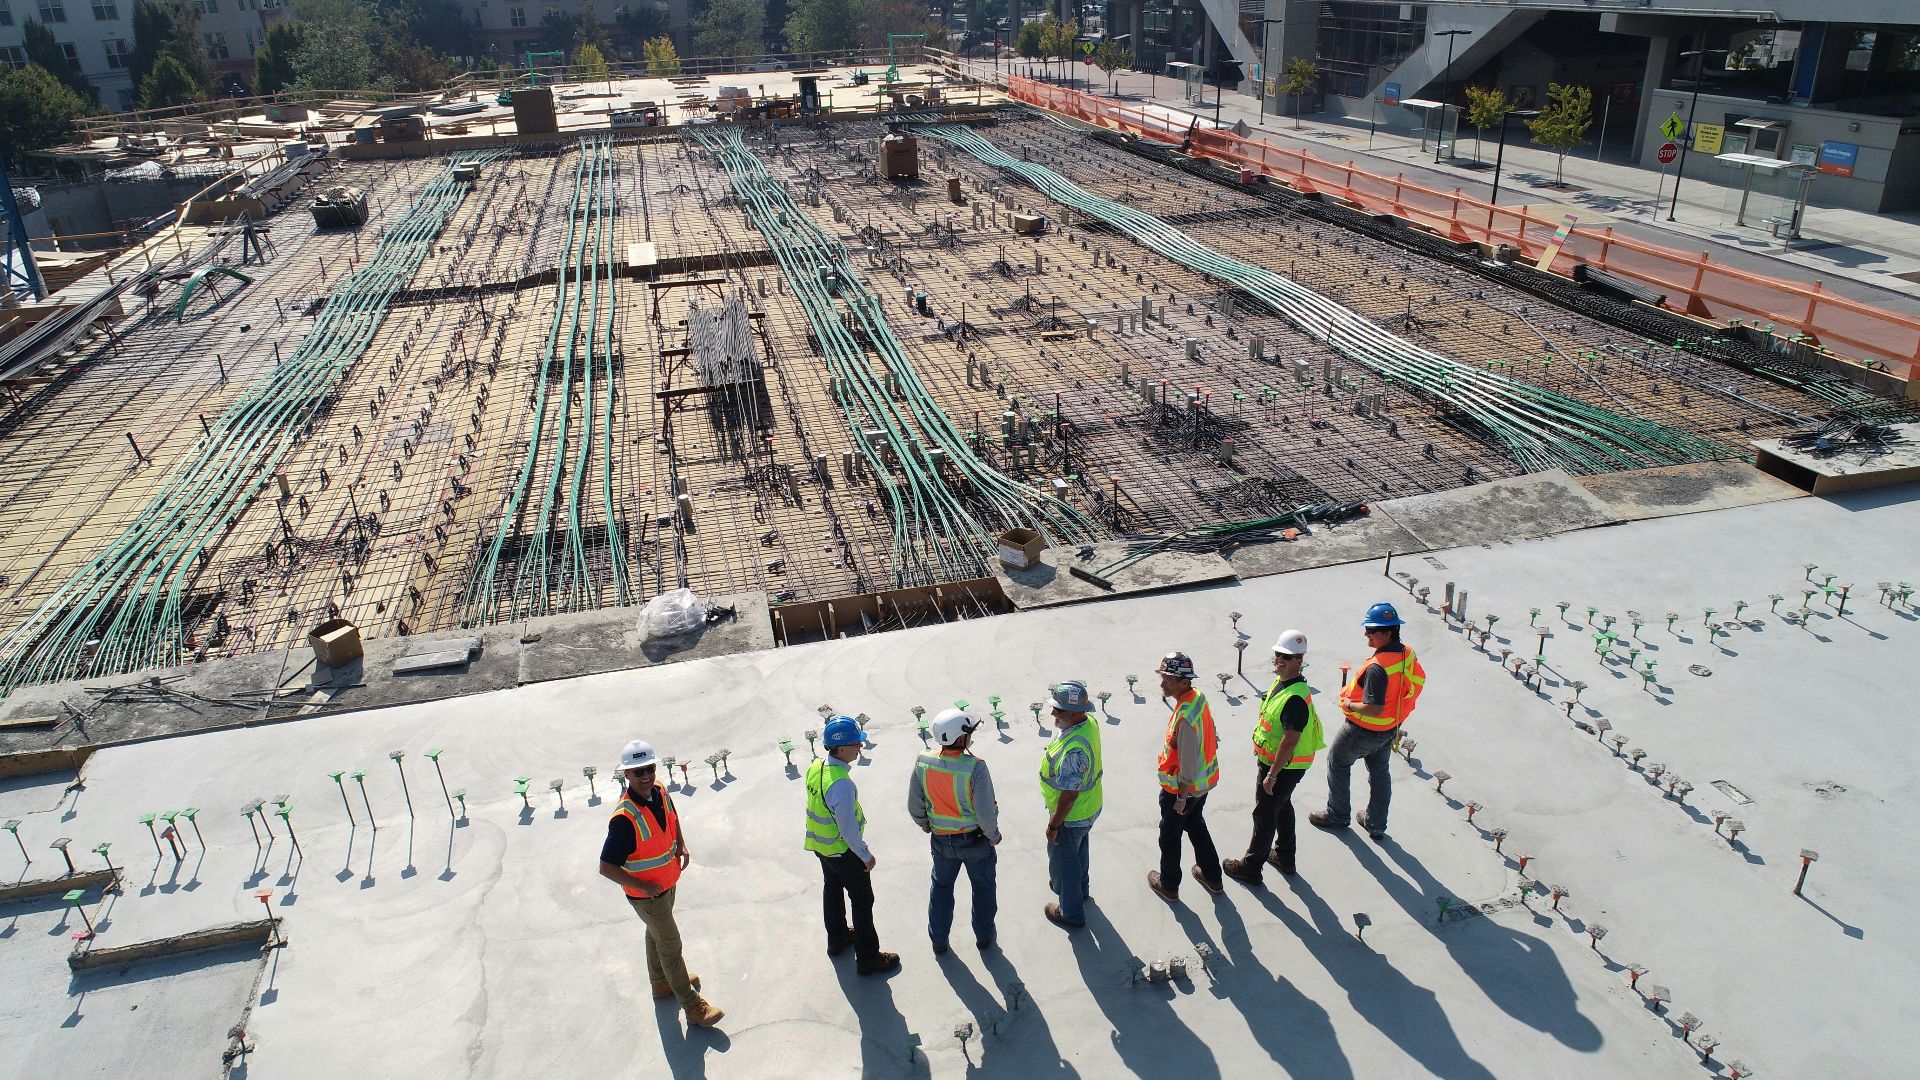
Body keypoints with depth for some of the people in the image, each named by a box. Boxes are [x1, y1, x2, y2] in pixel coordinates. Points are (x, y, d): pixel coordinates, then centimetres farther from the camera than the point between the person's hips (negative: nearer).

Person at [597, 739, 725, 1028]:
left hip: (668, 883, 7)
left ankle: (662, 982, 51)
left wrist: (681, 845, 1)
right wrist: (643, 886, -26)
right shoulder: (625, 818, -36)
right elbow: (606, 867, -31)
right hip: (646, 894, -7)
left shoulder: (660, 792, -12)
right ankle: (693, 1007, 22)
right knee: (671, 946, 6)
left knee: (657, 934, 29)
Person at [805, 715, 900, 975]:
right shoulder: (842, 784, -36)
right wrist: (866, 855, -14)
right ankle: (868, 958, 22)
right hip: (843, 850, -8)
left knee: (832, 890, 28)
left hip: (820, 844, 8)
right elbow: (848, 828, -28)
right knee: (862, 900, 9)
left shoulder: (815, 768, -9)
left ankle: (837, 939, 49)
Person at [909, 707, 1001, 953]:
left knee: (941, 887, 25)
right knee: (983, 887, 23)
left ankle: (938, 940, 39)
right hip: (975, 839, -3)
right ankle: (984, 936, 40)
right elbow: (986, 813, -25)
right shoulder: (975, 767, -30)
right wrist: (993, 835, -5)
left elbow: (914, 806, -4)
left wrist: (926, 826, 15)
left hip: (941, 840, 3)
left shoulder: (922, 764, -17)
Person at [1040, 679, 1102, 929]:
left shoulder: (1073, 750, -41)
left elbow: (1069, 796, -32)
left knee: (1062, 861, 16)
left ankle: (1071, 913, 36)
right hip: (1089, 808, 8)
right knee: (1078, 850, 32)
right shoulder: (1089, 721, -13)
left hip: (1070, 815, -8)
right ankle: (1080, 888, 57)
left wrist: (1053, 826, -19)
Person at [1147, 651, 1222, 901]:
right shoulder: (1198, 697, -7)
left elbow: (1187, 764, -29)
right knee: (1196, 826, 28)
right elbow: (1211, 738, 8)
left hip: (1182, 788, -8)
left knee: (1170, 836, 15)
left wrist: (1181, 798, -17)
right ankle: (1212, 877, 44)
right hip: (1204, 782, 8)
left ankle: (1168, 886, 34)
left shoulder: (1185, 719, -35)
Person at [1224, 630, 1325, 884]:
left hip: (1283, 767, -10)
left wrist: (1271, 774, -24)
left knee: (1265, 815, 5)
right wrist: (1260, 748, 22)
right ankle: (1284, 856, 44)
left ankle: (1251, 867, 21)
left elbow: (1290, 741, -30)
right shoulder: (1281, 680, -1)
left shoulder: (1296, 698, -32)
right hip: (1271, 758, 10)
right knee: (1282, 807, 25)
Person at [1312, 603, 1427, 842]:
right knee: (1379, 771, 23)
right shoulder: (1408, 654, -9)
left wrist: (1350, 705, -17)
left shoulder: (1377, 667, -35)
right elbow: (1419, 681, 9)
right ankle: (1377, 825, 35)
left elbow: (1373, 708, -36)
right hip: (1390, 729, 8)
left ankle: (1337, 815, 30)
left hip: (1364, 730, -8)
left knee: (1337, 762, 17)